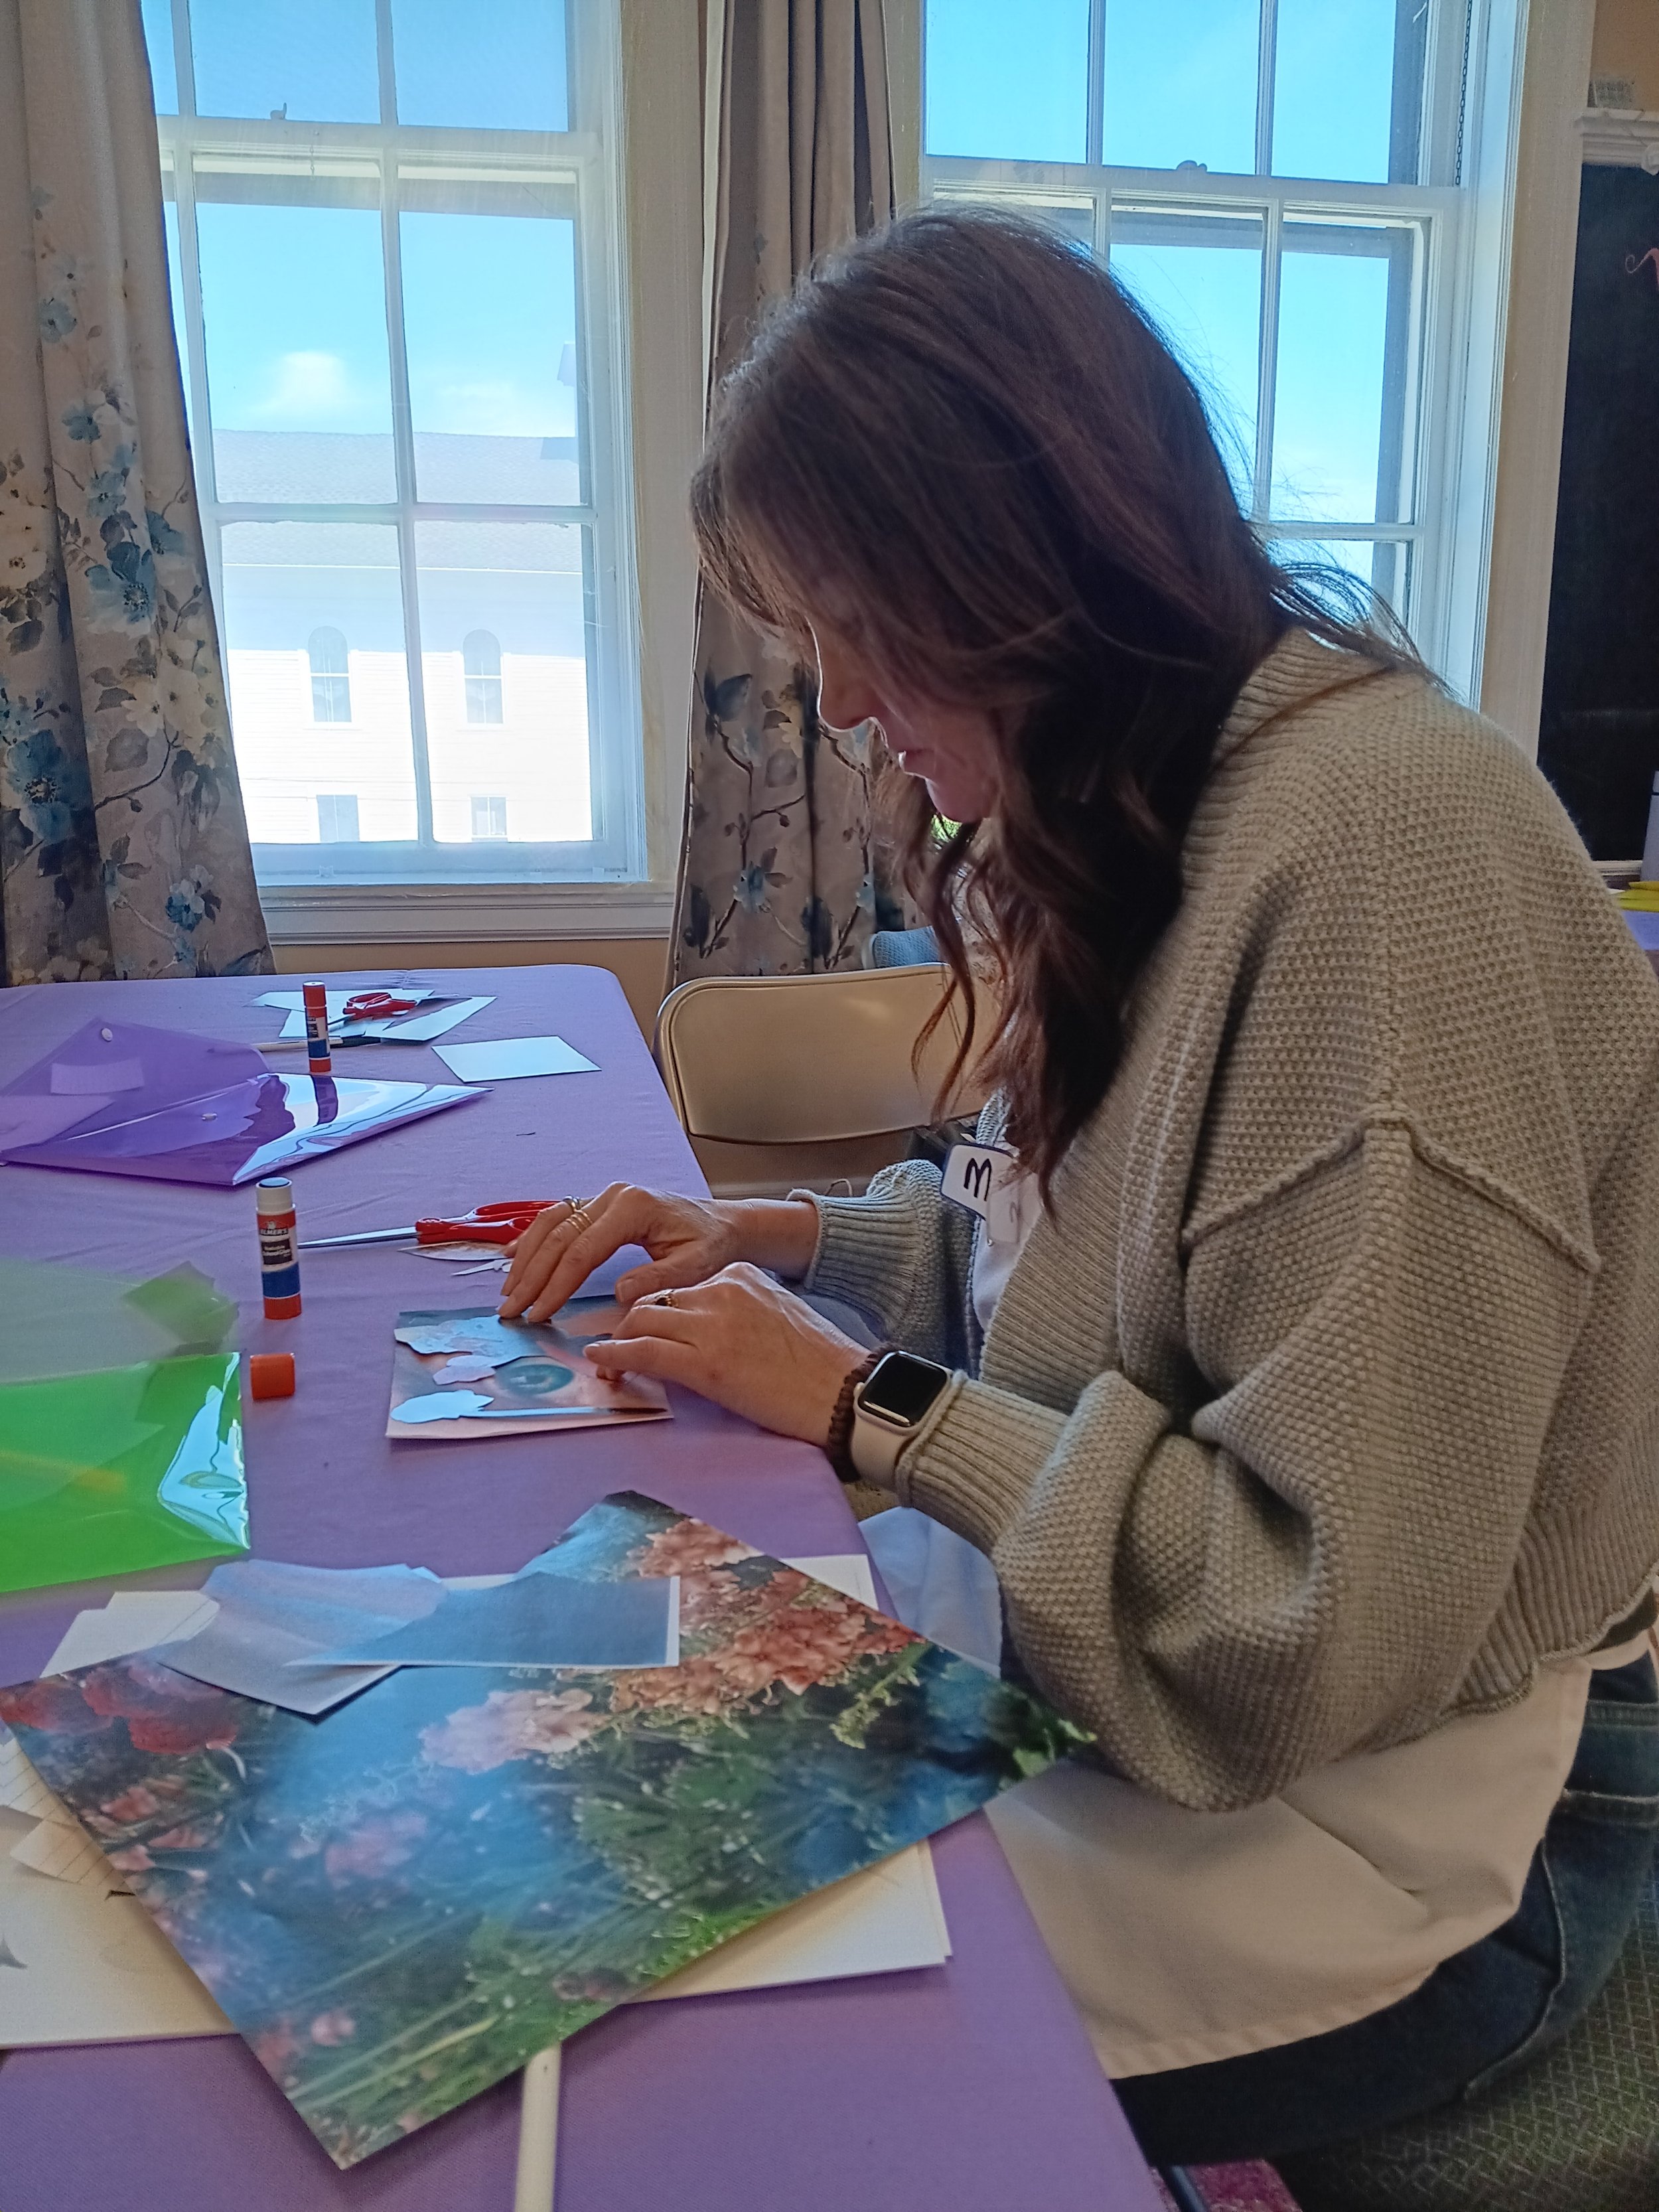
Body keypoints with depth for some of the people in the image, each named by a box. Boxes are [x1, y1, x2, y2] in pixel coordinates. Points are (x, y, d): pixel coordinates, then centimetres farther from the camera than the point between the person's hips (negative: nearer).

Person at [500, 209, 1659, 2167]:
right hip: (1192, 1660, 8)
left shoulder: (1380, 844, -25)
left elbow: (1327, 1619, -24)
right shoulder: (1156, 813, 3)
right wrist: (799, 1235, 1)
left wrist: (865, 1406, -17)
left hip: (1407, 1803, -7)